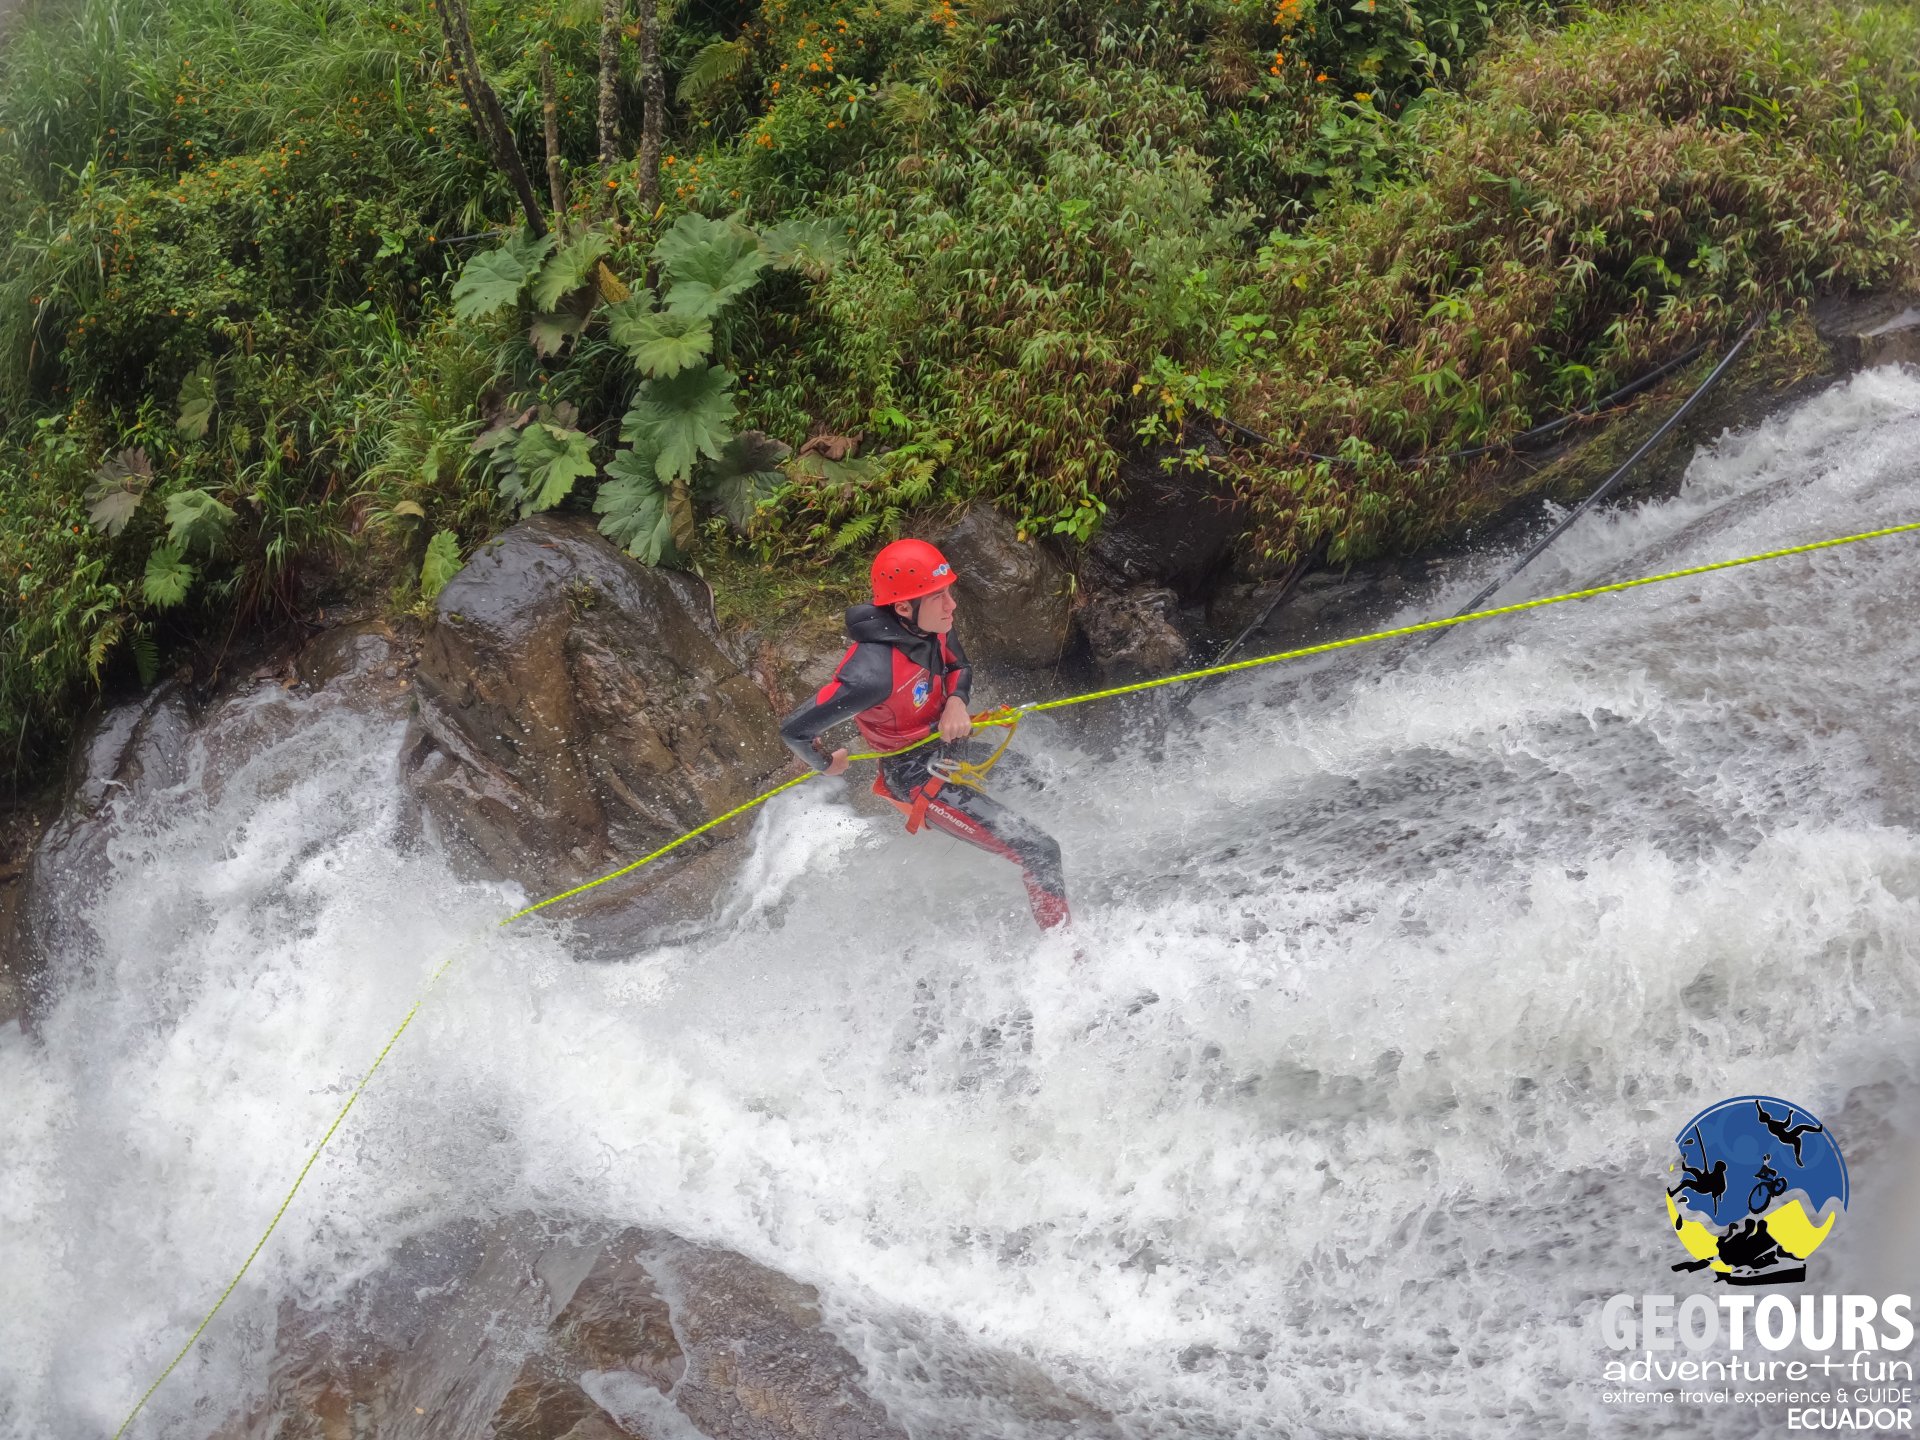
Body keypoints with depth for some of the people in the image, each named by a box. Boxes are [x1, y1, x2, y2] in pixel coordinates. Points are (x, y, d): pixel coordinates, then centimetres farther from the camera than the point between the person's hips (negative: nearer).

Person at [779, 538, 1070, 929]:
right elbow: (795, 729, -31)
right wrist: (826, 763, -9)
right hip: (923, 780, -8)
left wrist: (957, 702, -17)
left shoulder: (930, 623, -15)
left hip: (952, 746, 9)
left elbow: (960, 668, 6)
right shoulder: (873, 672, -38)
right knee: (1039, 852, -12)